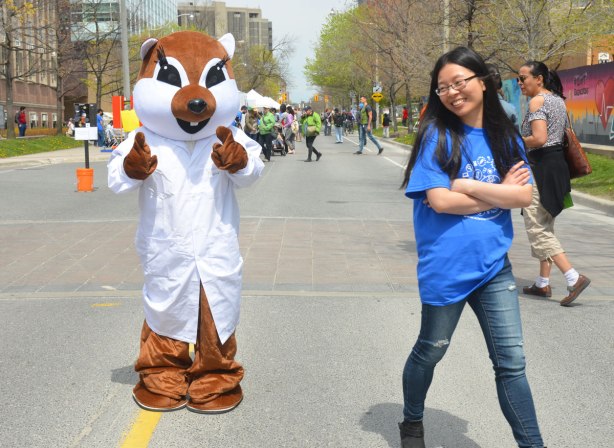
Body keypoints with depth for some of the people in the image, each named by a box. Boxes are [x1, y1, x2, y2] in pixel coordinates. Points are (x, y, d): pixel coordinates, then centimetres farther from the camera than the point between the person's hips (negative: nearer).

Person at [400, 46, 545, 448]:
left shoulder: (506, 137, 4)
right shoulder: (437, 135, -8)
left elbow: (525, 196, -6)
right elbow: (439, 200, -17)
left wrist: (470, 186, -14)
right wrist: (499, 194, -9)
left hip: (493, 263, 3)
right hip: (446, 266, -3)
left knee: (511, 361, 6)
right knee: (431, 350, 15)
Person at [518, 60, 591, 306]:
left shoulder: (537, 101, -13)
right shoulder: (558, 100, 15)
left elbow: (539, 139, -24)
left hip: (541, 166, -10)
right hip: (558, 163, 10)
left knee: (537, 229, -6)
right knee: (545, 226, 15)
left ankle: (574, 278, -14)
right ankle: (543, 283, 20)